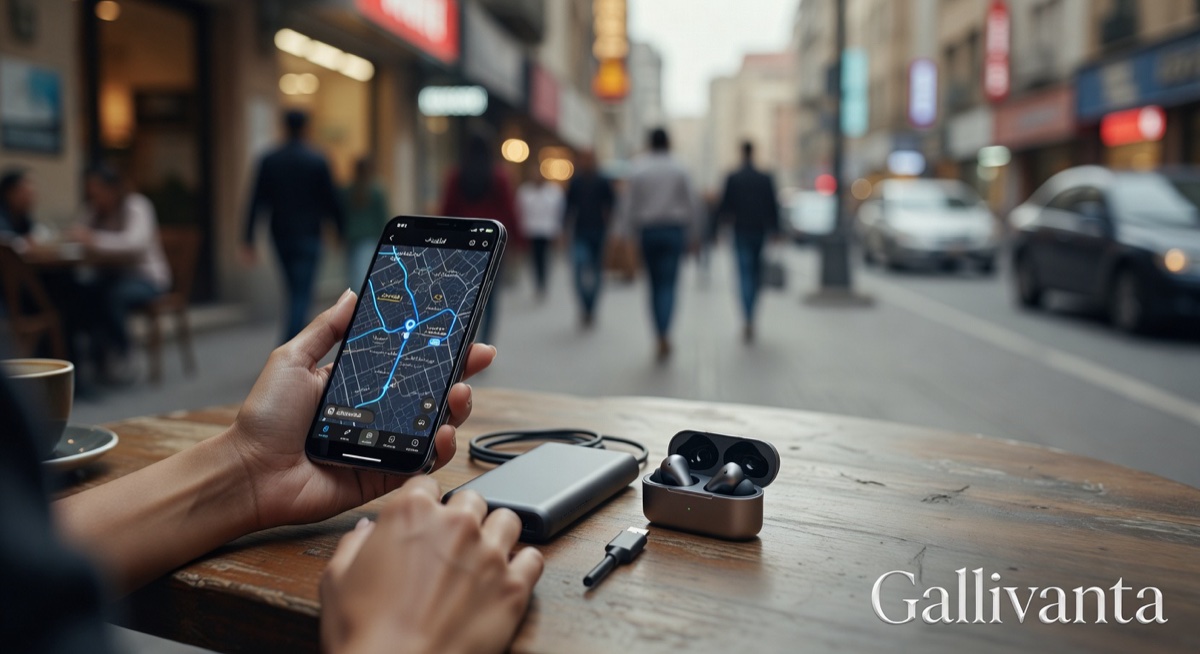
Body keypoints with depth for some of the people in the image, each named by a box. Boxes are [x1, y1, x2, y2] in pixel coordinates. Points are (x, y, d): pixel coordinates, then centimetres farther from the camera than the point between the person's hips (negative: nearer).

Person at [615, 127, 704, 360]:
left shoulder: (637, 169, 1)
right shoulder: (679, 170, 0)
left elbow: (627, 203, -1)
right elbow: (693, 203, 1)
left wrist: (627, 234, 4)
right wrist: (693, 235, 10)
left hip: (648, 230, 1)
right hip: (674, 230, -1)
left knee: (655, 284, 12)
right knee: (668, 283, -4)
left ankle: (661, 337, 14)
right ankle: (664, 336, -21)